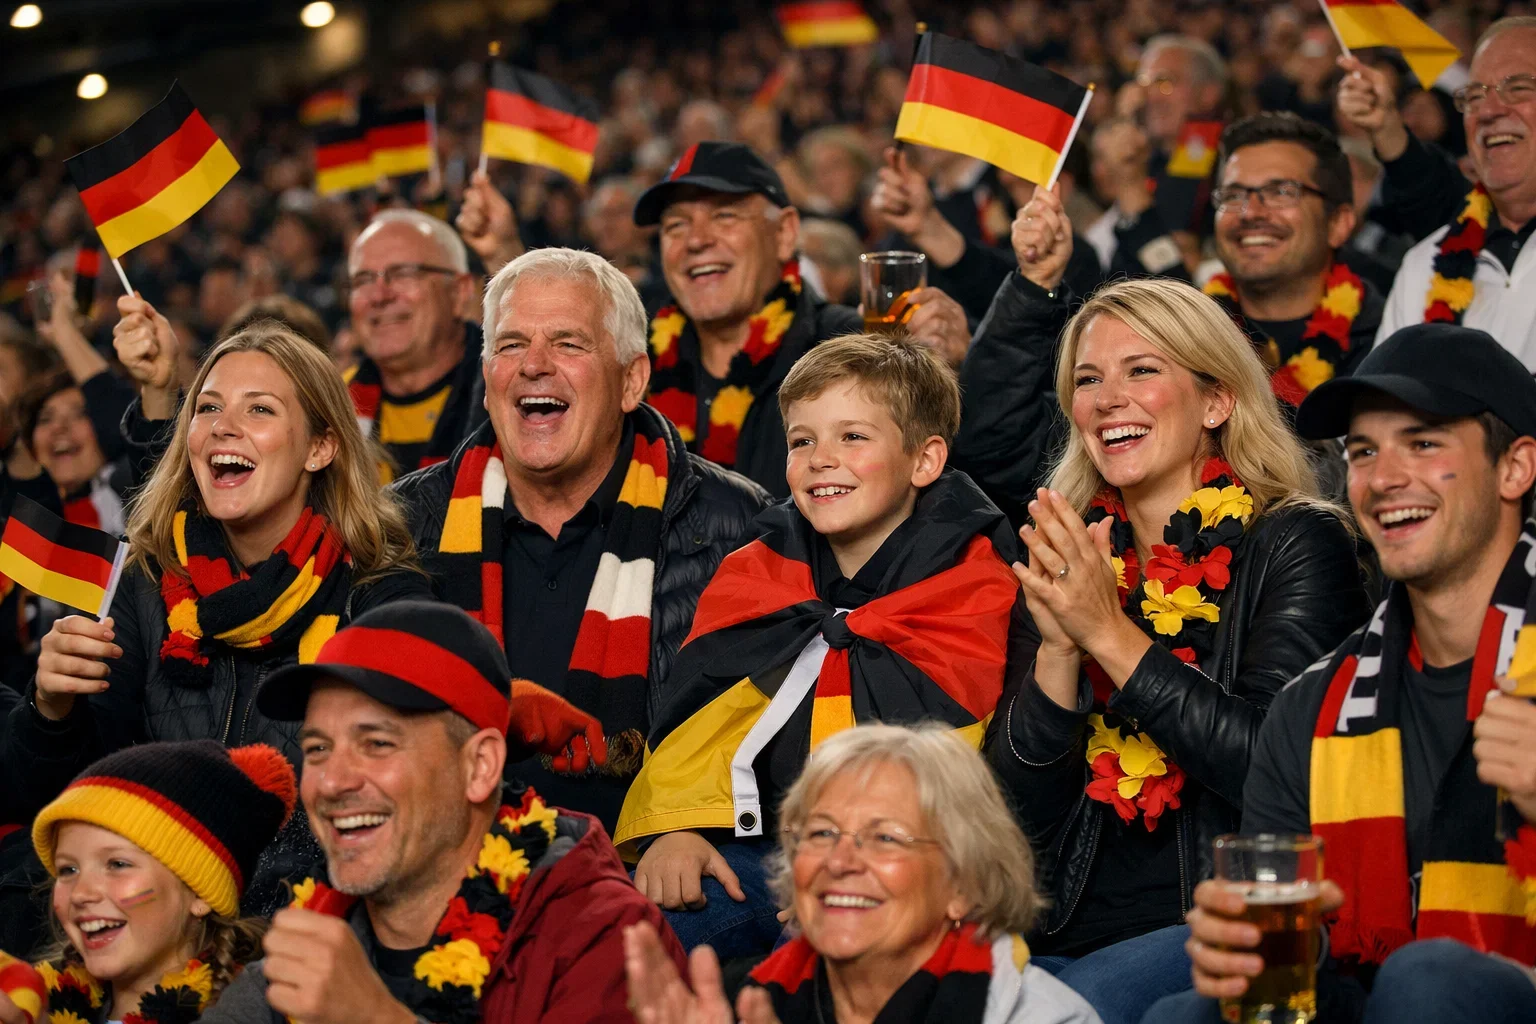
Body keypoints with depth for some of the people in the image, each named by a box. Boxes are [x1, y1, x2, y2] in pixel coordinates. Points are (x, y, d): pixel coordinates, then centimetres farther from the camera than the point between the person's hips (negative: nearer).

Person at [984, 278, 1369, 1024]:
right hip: (1072, 931, 4)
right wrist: (1058, 649, -9)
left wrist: (1113, 634, -15)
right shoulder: (1066, 561, 13)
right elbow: (1021, 814, 7)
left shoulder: (1295, 543, -1)